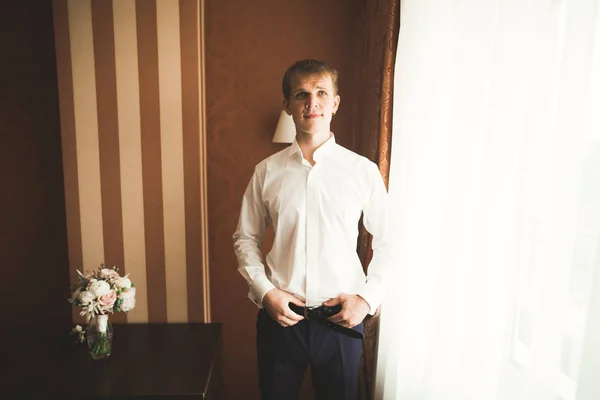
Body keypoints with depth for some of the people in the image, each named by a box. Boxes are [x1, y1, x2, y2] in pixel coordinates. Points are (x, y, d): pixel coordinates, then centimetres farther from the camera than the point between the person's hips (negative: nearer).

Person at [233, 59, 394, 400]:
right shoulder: (267, 171, -4)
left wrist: (367, 298, -6)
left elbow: (386, 242, 2)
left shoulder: (363, 171, -6)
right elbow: (246, 239, 4)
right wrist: (266, 292, -6)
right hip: (280, 315, 1)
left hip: (341, 318, 0)